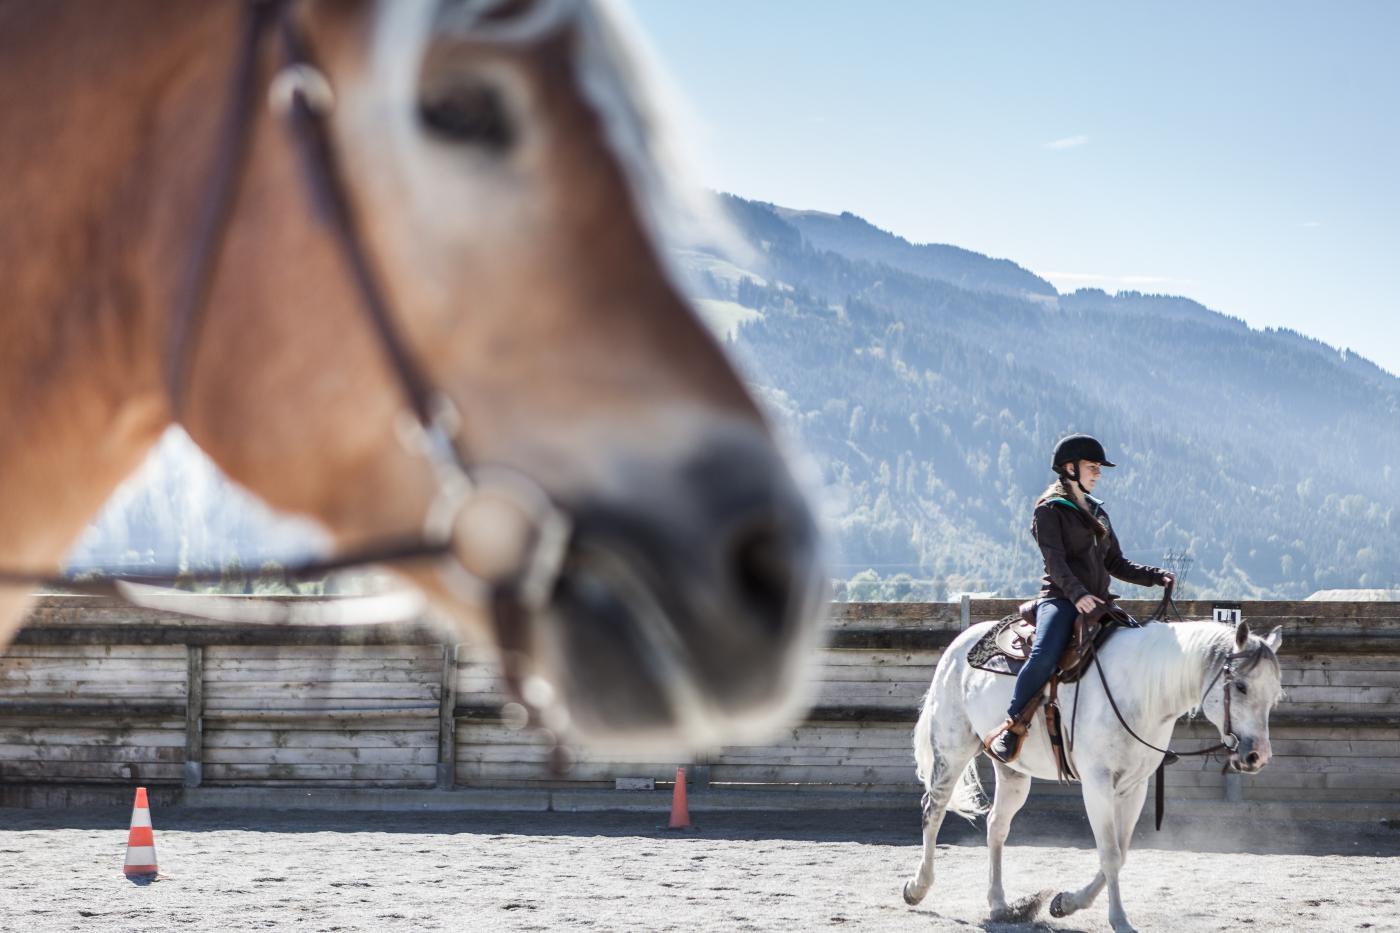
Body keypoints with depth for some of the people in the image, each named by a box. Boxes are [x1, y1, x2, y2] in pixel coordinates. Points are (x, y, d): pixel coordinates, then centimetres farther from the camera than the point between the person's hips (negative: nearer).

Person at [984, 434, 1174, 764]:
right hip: (1061, 599, -7)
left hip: (1097, 600, 8)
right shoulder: (1050, 510, 1)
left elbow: (1115, 563, 23)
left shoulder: (1097, 511, 24)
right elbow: (1055, 560, -12)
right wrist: (1077, 594, -28)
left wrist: (1155, 576, 8)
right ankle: (1011, 728, -28)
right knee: (1044, 656, -33)